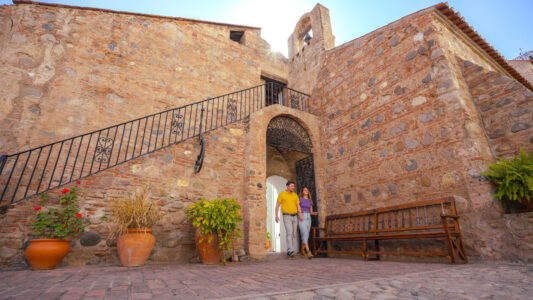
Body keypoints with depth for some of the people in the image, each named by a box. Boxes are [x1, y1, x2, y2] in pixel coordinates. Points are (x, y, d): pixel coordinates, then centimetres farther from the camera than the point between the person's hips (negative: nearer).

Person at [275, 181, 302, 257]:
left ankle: (290, 252, 13)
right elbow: (277, 205, -1)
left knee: (294, 234, 3)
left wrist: (300, 215, -13)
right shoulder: (282, 194, -3)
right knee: (289, 233, -20)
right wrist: (277, 216, -12)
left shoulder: (295, 195, 8)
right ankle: (291, 250, -28)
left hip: (294, 216, 5)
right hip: (286, 217, -5)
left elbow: (298, 206, 4)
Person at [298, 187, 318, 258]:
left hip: (308, 218, 6)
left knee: (306, 235, 8)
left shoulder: (310, 201, 15)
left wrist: (314, 213, -6)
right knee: (305, 234, -21)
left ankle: (302, 250, 25)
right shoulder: (299, 199, 1)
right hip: (301, 218, -6)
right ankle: (308, 252, -28)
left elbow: (311, 212, 16)